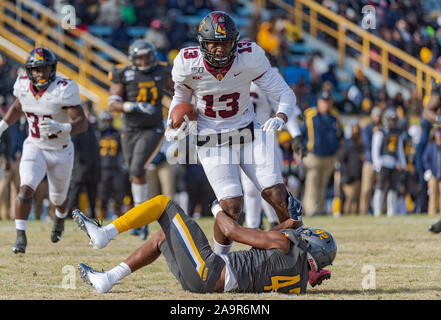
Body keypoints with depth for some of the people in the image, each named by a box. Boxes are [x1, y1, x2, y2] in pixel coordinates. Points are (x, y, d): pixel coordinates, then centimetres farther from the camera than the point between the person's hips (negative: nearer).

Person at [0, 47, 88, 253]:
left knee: (58, 199, 18)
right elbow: (17, 107, 14)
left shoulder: (63, 90, -24)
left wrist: (61, 128, -46)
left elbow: (82, 123, -28)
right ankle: (20, 236, -20)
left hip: (60, 151, -2)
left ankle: (61, 216, 54)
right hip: (34, 147, 2)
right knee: (26, 188, -24)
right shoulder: (23, 85, -9)